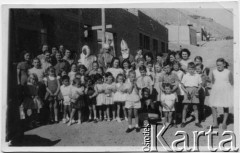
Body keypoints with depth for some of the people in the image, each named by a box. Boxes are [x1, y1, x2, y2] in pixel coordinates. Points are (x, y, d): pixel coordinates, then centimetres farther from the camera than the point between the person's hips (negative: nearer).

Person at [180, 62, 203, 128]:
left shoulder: (197, 76, 8)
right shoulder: (185, 76, 5)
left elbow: (200, 85, 11)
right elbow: (182, 85, 5)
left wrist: (197, 90, -7)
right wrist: (185, 91, -11)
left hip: (194, 92, 1)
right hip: (187, 91, -1)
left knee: (195, 107, 5)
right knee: (185, 106, -1)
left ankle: (197, 121, 12)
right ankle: (183, 121, 7)